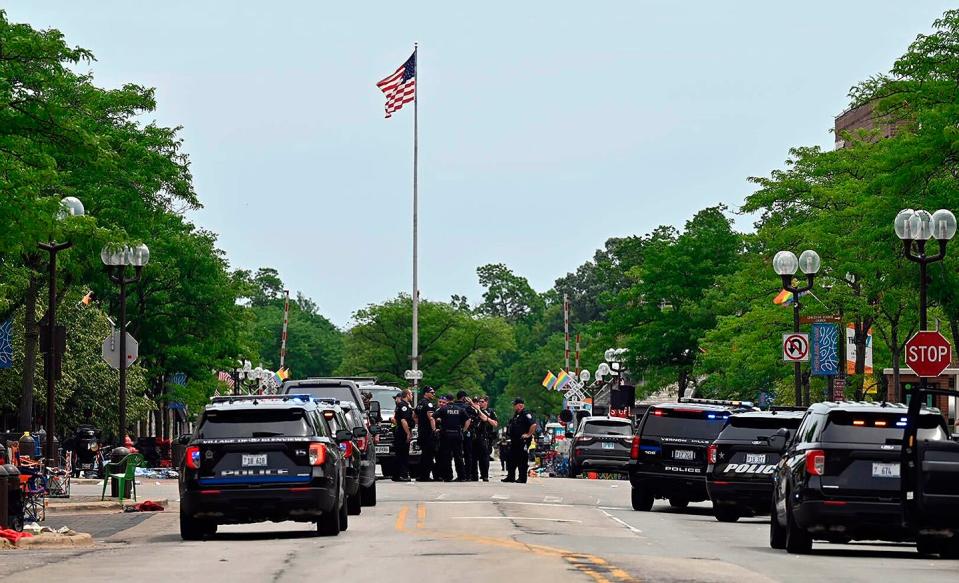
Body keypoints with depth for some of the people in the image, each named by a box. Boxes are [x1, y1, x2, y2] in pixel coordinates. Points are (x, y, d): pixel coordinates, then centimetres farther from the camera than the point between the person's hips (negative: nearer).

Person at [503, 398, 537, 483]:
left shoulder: (526, 414, -13)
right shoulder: (516, 415, 18)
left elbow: (533, 425, -25)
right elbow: (512, 427, 34)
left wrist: (528, 435, -21)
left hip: (523, 441, -10)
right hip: (514, 441, 10)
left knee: (522, 460, -6)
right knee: (512, 459, 11)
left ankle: (522, 478, -3)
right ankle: (510, 477, 16)